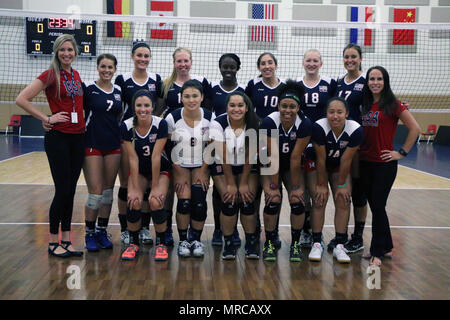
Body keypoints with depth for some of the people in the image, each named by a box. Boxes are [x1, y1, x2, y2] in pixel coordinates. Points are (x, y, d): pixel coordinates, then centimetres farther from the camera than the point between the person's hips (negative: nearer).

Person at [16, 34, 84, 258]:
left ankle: (66, 241, 16)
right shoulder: (51, 75, -6)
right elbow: (21, 99, -12)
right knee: (62, 190, -6)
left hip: (78, 137, 6)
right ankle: (53, 242, 8)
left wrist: (81, 120, 13)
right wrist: (47, 119, -11)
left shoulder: (76, 75, 12)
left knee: (70, 190, 8)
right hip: (58, 137, -6)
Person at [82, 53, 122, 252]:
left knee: (108, 191, 8)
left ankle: (102, 231, 20)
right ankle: (90, 234, 10)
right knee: (95, 192, -6)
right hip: (92, 145, -4)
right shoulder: (87, 88, -4)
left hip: (113, 146, 5)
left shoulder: (118, 91, 9)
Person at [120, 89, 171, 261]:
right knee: (134, 202, -23)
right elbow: (133, 158, -16)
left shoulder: (160, 124, -21)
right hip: (138, 171, 1)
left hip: (159, 170, -1)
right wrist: (135, 188, -18)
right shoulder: (126, 126, -16)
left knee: (156, 202, -25)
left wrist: (155, 187, -19)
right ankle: (133, 243, 2)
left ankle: (161, 243, -1)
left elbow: (156, 156, -22)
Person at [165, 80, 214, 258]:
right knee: (184, 202, -15)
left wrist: (203, 171, -5)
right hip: (180, 166, -1)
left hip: (201, 166, 1)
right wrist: (180, 173, -8)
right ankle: (183, 241, 4)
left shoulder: (210, 118, -8)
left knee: (199, 203, -13)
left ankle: (197, 240, 8)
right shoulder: (172, 118, -11)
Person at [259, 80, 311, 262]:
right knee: (273, 201, -16)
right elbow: (273, 156, -23)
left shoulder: (304, 124, -23)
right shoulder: (269, 122, -26)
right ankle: (269, 243, 3)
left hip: (292, 168, 1)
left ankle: (295, 243, 7)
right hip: (270, 166, -1)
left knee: (297, 201, -12)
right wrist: (274, 186, -19)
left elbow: (295, 158, -19)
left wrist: (296, 187, -15)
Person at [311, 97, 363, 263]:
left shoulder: (355, 130, -27)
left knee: (343, 201, -5)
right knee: (320, 199, -9)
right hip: (320, 167, -2)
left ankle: (339, 245, 4)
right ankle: (316, 244, -1)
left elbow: (346, 160, -18)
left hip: (341, 168, 2)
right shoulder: (319, 127, -31)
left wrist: (341, 185, -10)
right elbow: (321, 159, -23)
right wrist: (321, 185, -15)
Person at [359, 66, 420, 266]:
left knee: (378, 207, -3)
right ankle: (386, 247, 26)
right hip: (365, 162, 6)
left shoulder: (393, 105, -7)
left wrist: (402, 152, -8)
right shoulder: (364, 104, 9)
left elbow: (415, 129, -8)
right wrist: (358, 150, 8)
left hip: (384, 164, -6)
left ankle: (377, 252, 9)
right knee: (375, 206, 12)